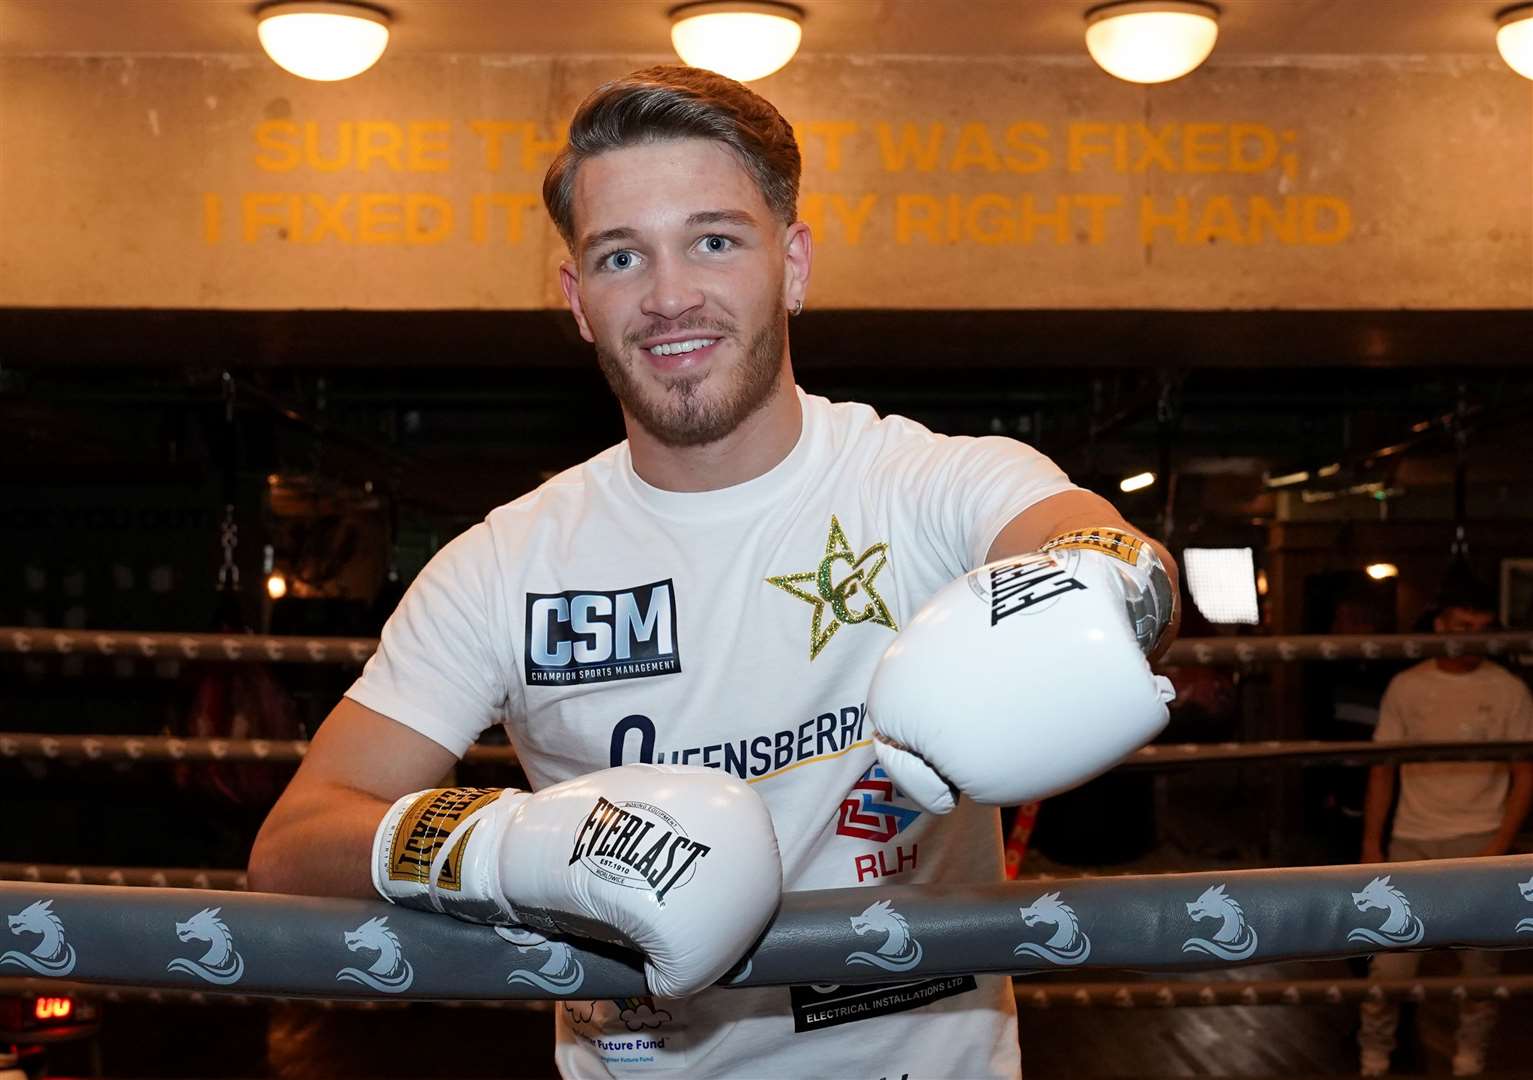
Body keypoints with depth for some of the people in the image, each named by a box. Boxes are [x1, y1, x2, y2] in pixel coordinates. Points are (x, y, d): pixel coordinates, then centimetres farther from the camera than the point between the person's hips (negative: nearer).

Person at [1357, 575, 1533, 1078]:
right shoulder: (1406, 687, 3)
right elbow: (1382, 769, 7)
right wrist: (1371, 843, 2)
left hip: (1478, 843, -1)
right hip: (1412, 843, 1)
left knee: (1480, 964, 5)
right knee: (1389, 963, 0)